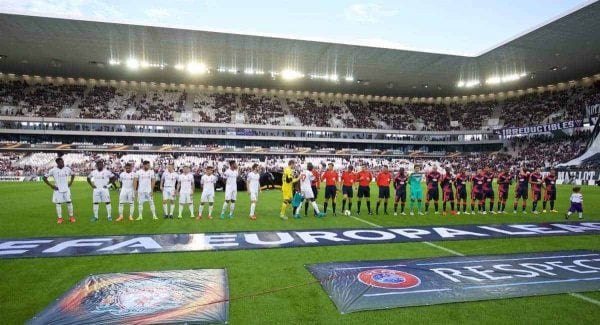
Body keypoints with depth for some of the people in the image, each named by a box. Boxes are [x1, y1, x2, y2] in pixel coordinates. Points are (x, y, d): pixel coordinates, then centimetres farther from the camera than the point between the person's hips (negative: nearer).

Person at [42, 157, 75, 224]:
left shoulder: (67, 169, 0)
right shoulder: (53, 170, -9)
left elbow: (73, 175, 19)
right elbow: (44, 178, -3)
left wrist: (71, 182, 7)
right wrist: (51, 185, -7)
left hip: (66, 189, 2)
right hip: (58, 190, -2)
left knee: (69, 202, 3)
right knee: (58, 203, 2)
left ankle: (71, 217, 14)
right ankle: (59, 218, 12)